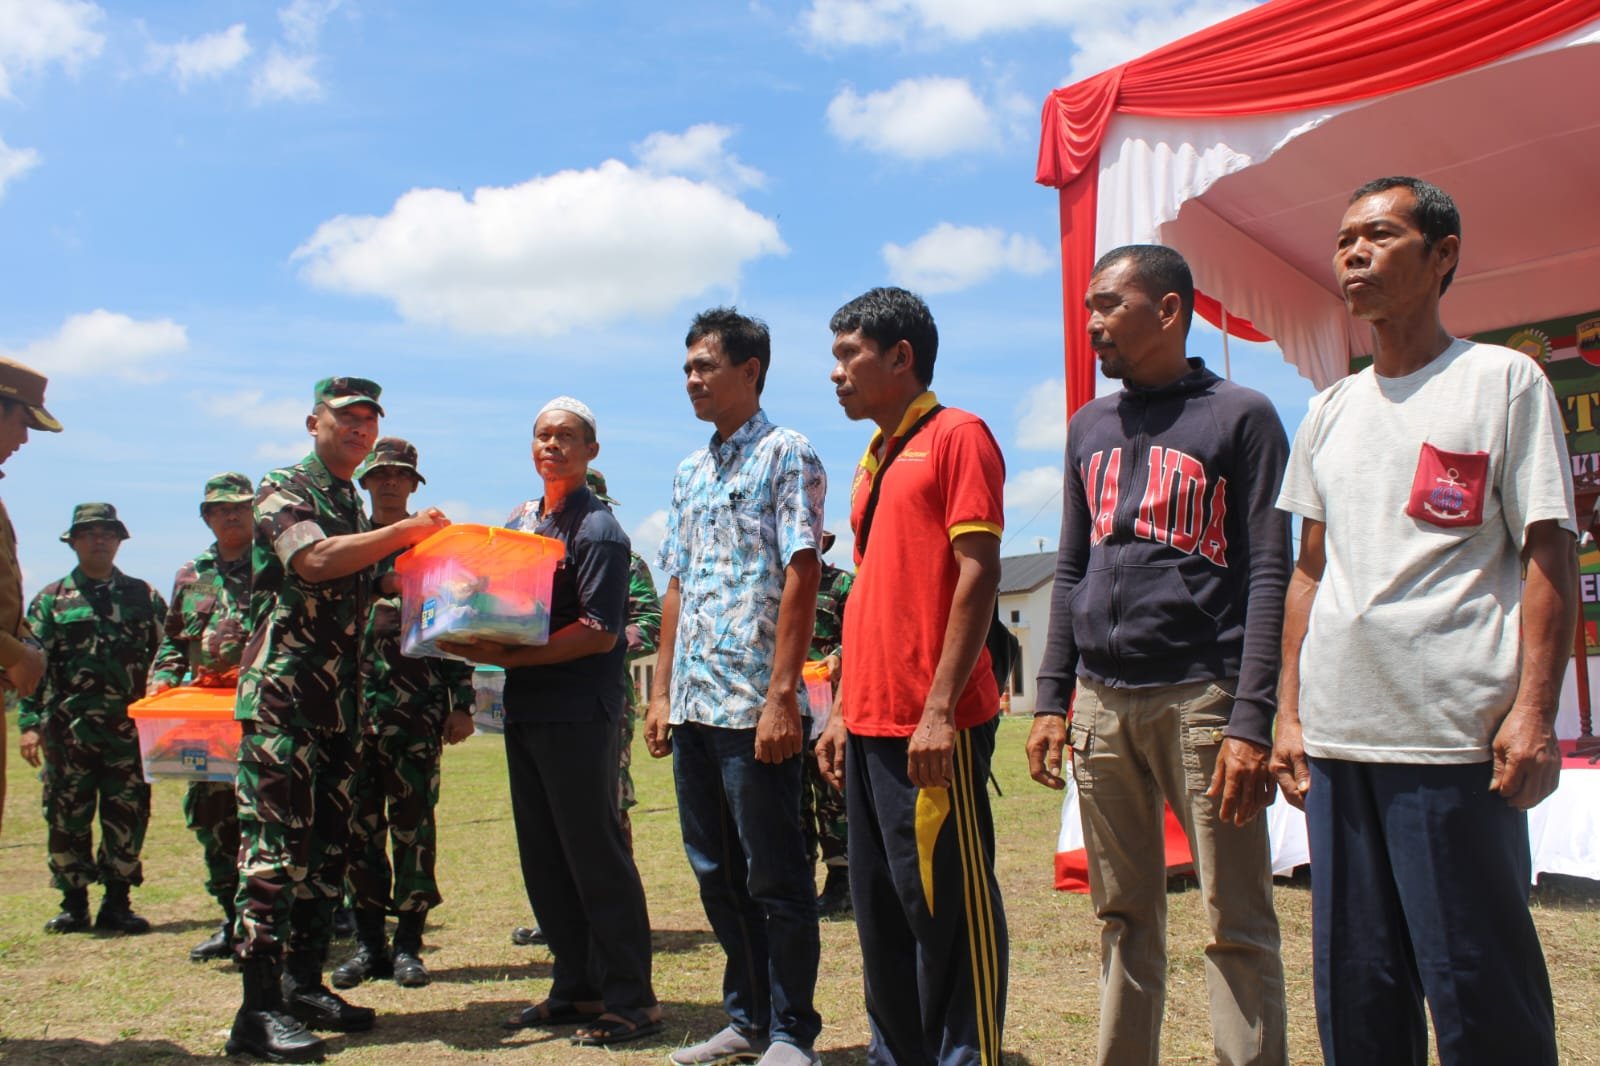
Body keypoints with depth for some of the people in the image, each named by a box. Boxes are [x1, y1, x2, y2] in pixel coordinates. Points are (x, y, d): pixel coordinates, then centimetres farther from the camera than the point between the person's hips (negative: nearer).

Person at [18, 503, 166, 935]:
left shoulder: (143, 596, 10)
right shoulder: (51, 599, 8)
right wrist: (29, 722, -6)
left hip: (129, 729, 1)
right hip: (69, 730, 0)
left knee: (127, 819, 2)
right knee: (67, 818, 4)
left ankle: (117, 904, 13)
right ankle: (73, 904, 16)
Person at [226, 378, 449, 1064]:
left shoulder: (355, 508, 21)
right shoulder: (282, 491, -4)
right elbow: (315, 561, -23)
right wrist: (405, 531, -16)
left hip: (339, 697, 8)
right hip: (282, 691, -8)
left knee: (328, 842, 10)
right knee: (276, 842, -10)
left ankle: (303, 985, 19)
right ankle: (259, 1010, -7)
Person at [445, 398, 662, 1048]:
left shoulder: (597, 530, -10)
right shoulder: (521, 519, 15)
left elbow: (600, 632, -18)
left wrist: (508, 657, -21)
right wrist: (477, 640, -1)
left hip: (578, 713, -8)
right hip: (525, 706, 8)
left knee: (595, 854, -3)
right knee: (543, 857, 12)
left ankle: (630, 1000, 7)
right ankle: (575, 988, 24)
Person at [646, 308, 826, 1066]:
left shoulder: (785, 455, -5)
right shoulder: (690, 472, 17)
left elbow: (801, 577, -12)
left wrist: (782, 696, -18)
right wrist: (662, 691, 13)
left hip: (754, 706, -8)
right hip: (694, 709, 8)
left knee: (775, 878, 1)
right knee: (717, 874, 15)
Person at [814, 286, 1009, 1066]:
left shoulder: (956, 436, -6)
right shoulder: (874, 461, 19)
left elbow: (978, 573, -14)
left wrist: (940, 709, -19)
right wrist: (844, 710, 17)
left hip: (931, 727, -8)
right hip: (871, 722, 9)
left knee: (948, 904, -1)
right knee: (880, 908, 14)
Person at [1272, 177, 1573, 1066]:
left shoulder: (1504, 380, 2)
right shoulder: (1331, 410, 17)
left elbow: (1549, 554, -3)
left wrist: (1535, 709, -13)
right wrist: (1289, 712, 13)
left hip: (1456, 731, -5)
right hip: (1337, 732, 6)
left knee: (1480, 988, -1)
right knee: (1354, 986, 10)